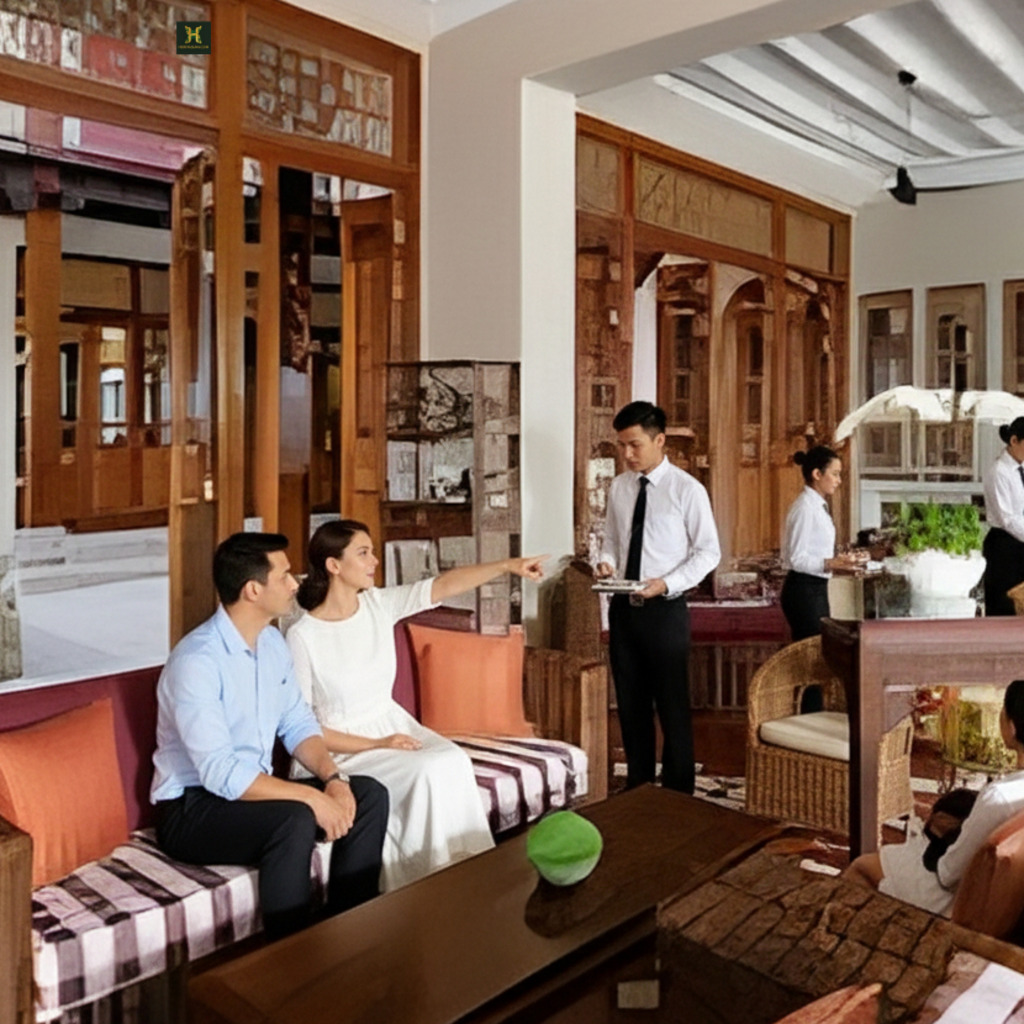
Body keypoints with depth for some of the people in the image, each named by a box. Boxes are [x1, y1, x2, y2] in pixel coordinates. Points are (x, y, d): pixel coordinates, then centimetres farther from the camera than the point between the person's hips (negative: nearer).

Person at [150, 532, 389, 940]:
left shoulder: (272, 641, 2)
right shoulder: (196, 660, -25)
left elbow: (298, 724, 7)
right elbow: (220, 774, -29)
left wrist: (332, 777, -11)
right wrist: (311, 797, -29)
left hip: (253, 789, 8)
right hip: (192, 807, -8)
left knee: (370, 795, -8)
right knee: (296, 819, -34)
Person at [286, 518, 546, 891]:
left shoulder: (379, 604, 0)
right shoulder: (302, 636, -16)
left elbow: (444, 585, -3)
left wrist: (508, 565, -11)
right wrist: (375, 744, -18)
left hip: (392, 724, 6)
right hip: (343, 748, -5)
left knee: (454, 762, -21)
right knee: (428, 772, -26)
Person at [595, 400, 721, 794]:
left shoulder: (687, 490, -10)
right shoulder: (619, 487, 5)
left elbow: (708, 552, -8)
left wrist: (666, 584, -19)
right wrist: (606, 561, -6)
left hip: (665, 610, -5)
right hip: (623, 608, 5)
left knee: (672, 705, 6)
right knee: (631, 703, 15)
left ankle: (677, 796, 22)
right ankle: (638, 787, 31)